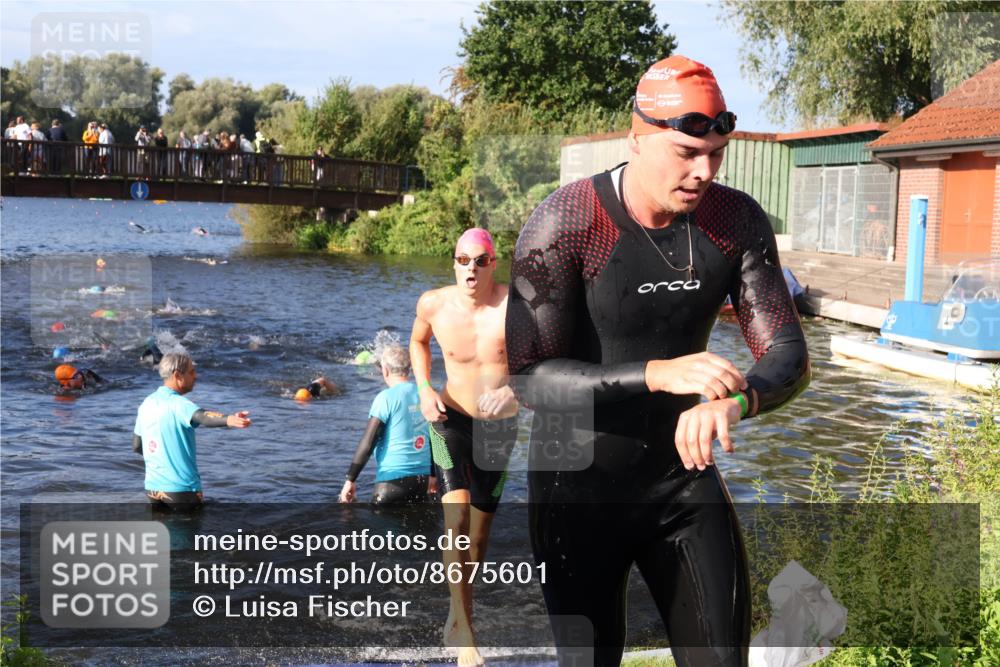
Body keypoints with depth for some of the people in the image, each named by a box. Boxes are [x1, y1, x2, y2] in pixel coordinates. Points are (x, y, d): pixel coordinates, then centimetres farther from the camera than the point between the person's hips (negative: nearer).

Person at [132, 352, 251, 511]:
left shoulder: (146, 404, 7)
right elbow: (202, 416, -40)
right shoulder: (178, 404, -17)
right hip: (181, 489, -7)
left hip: (152, 488, 7)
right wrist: (228, 420, -59)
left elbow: (136, 446, 15)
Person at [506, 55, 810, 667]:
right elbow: (529, 377, -24)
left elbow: (789, 357, -11)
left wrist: (735, 401, -35)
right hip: (579, 485, -3)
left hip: (681, 474, 4)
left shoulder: (739, 220, -8)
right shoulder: (566, 223, -21)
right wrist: (658, 374, -37)